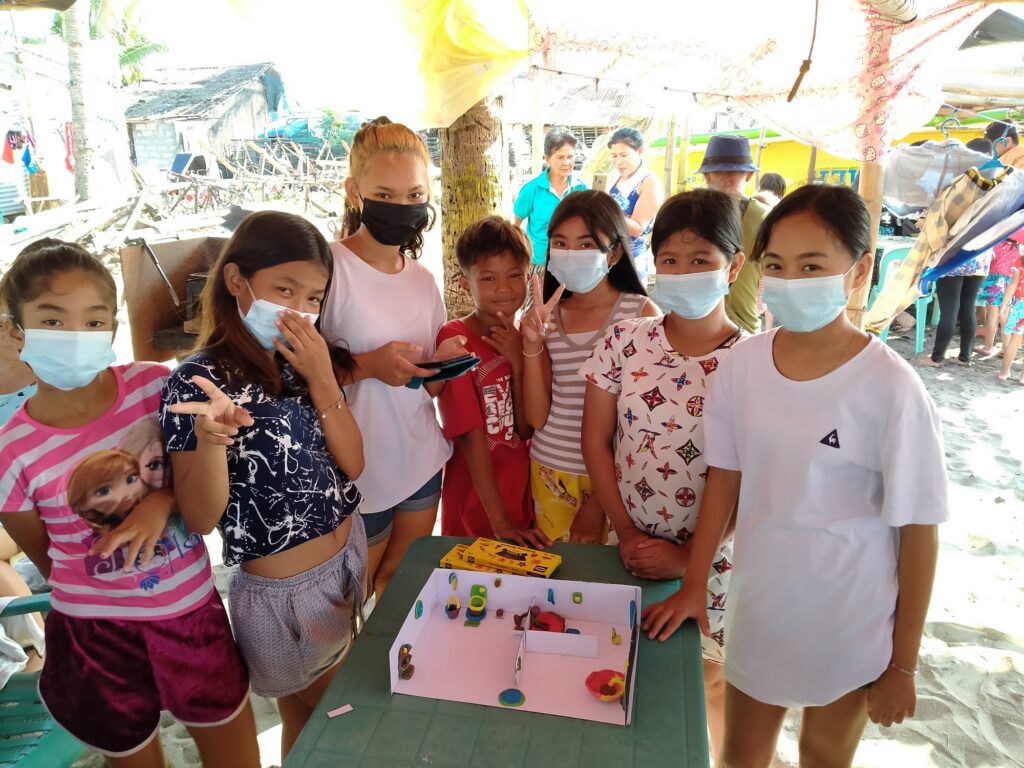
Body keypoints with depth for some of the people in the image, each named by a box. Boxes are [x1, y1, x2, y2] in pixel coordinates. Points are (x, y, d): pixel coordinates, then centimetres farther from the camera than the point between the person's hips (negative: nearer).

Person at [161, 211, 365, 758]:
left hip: (350, 557, 6)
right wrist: (209, 439, -38)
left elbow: (352, 465, -7)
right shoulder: (199, 380, -19)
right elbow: (201, 517, -19)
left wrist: (322, 379, -18)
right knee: (311, 719, 22)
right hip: (282, 590, -5)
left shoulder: (307, 362, -1)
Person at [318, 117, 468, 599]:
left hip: (422, 462, 6)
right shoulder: (329, 268, -16)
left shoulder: (422, 279, 5)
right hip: (356, 472, -5)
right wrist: (365, 366, -27)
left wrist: (441, 364, -8)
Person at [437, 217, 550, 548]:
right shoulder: (455, 338, -15)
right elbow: (471, 437, -19)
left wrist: (517, 362, -17)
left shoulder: (524, 339, 1)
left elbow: (527, 429, -5)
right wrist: (499, 521, -20)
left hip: (525, 501, 5)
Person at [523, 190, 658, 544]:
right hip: (550, 472, 3)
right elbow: (537, 417, -2)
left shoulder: (642, 313, -10)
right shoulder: (545, 317, 0)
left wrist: (599, 501, -7)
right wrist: (532, 346, -16)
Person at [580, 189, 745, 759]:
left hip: (706, 561, -2)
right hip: (628, 550, 2)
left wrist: (686, 557, -12)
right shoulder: (626, 341, -6)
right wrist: (627, 532, -6)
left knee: (701, 680, 15)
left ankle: (707, 750, 45)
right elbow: (596, 440, -2)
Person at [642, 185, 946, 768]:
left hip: (847, 628, -3)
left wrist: (903, 664, -5)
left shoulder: (891, 389, -20)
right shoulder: (744, 363, -9)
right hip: (758, 607, 3)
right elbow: (725, 478, 0)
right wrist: (693, 587, 1)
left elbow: (918, 530, -12)